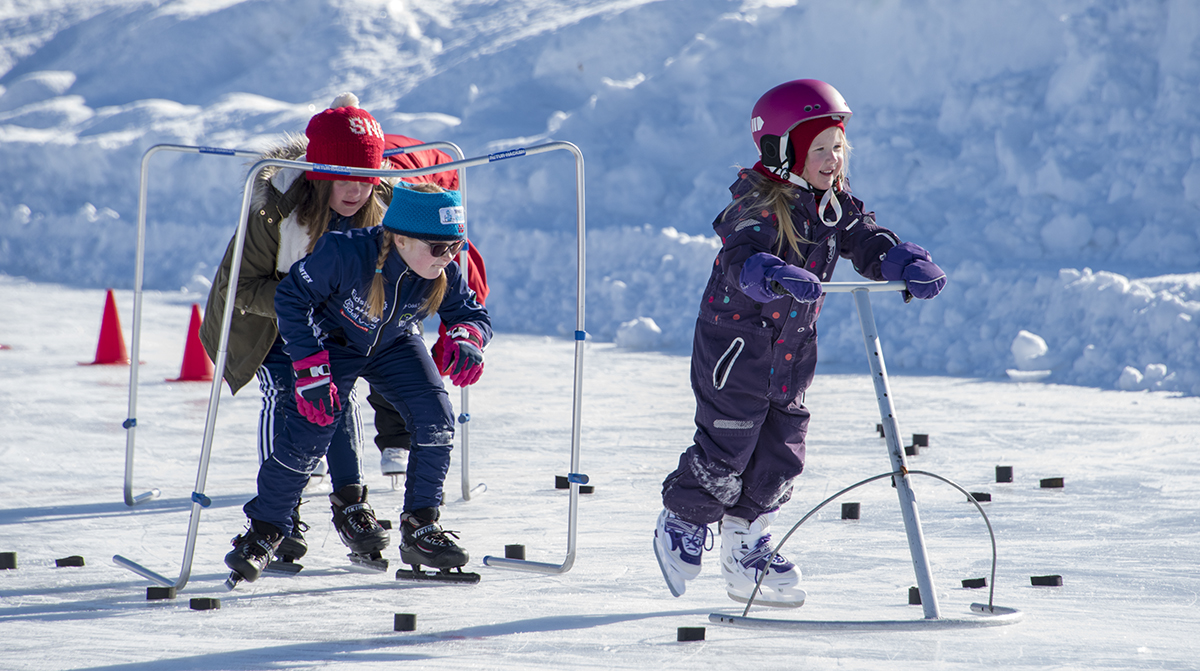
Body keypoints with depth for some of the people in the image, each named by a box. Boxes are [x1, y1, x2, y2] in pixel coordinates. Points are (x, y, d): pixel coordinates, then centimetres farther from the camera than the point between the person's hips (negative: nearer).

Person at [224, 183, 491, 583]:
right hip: (335, 342, -4)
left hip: (395, 345, 4)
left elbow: (471, 313, -9)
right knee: (308, 434, -16)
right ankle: (263, 532, 2)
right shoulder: (345, 254, -36)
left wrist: (467, 338, -34)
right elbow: (292, 297, -24)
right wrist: (310, 368, -27)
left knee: (437, 421, -15)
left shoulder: (443, 272, -24)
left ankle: (420, 529, -2)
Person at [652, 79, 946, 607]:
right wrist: (778, 276, -56)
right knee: (726, 450, -2)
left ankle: (744, 548, 26)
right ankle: (681, 522, 24)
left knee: (781, 454, 9)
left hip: (793, 347, 7)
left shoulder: (835, 205, 2)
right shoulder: (758, 206, -21)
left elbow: (869, 244, -1)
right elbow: (740, 261, -36)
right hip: (736, 345, -7)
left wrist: (910, 266, -22)